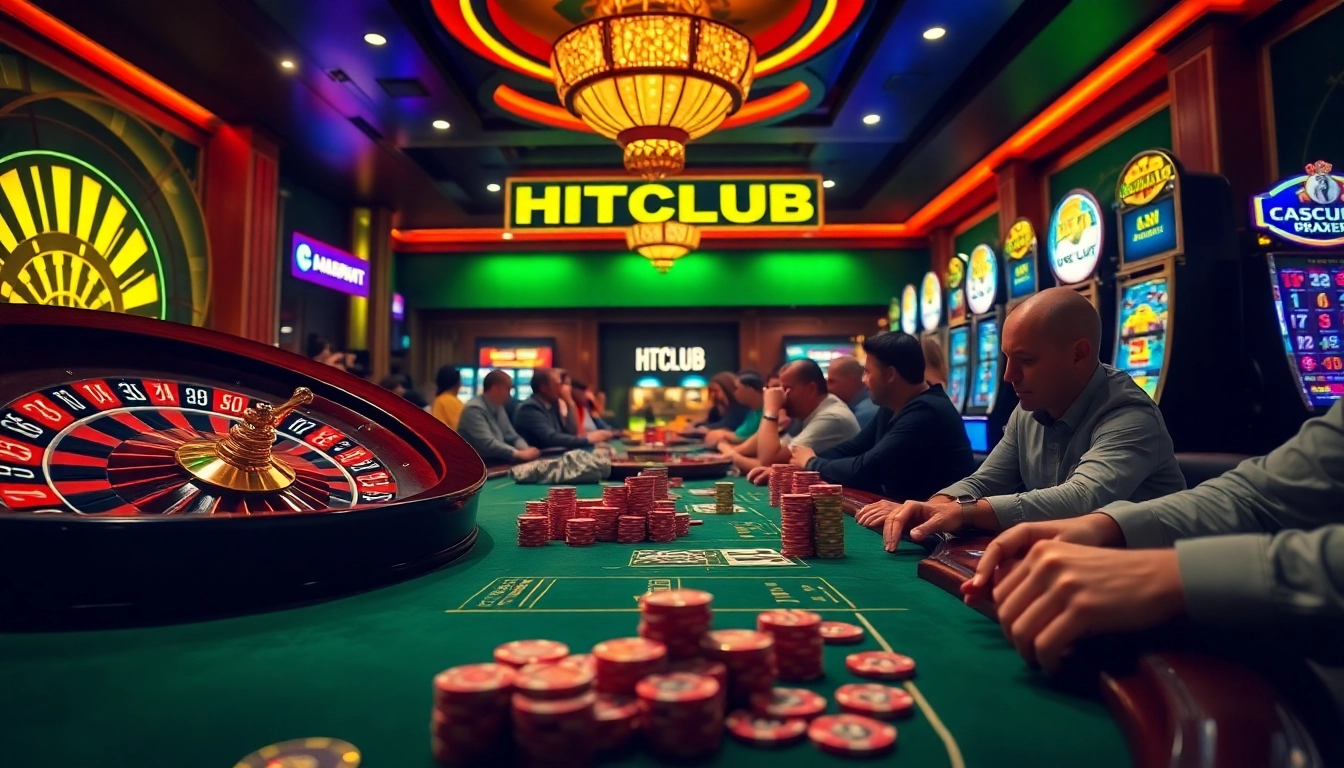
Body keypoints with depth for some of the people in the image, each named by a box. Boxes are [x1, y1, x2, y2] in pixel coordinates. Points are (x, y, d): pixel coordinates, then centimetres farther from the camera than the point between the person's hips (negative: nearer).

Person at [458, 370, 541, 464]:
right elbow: (487, 444, -26)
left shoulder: (498, 408, 12)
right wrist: (520, 454, -28)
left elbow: (513, 437, 12)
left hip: (497, 462, 8)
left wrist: (526, 450, -9)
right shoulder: (474, 409, -15)